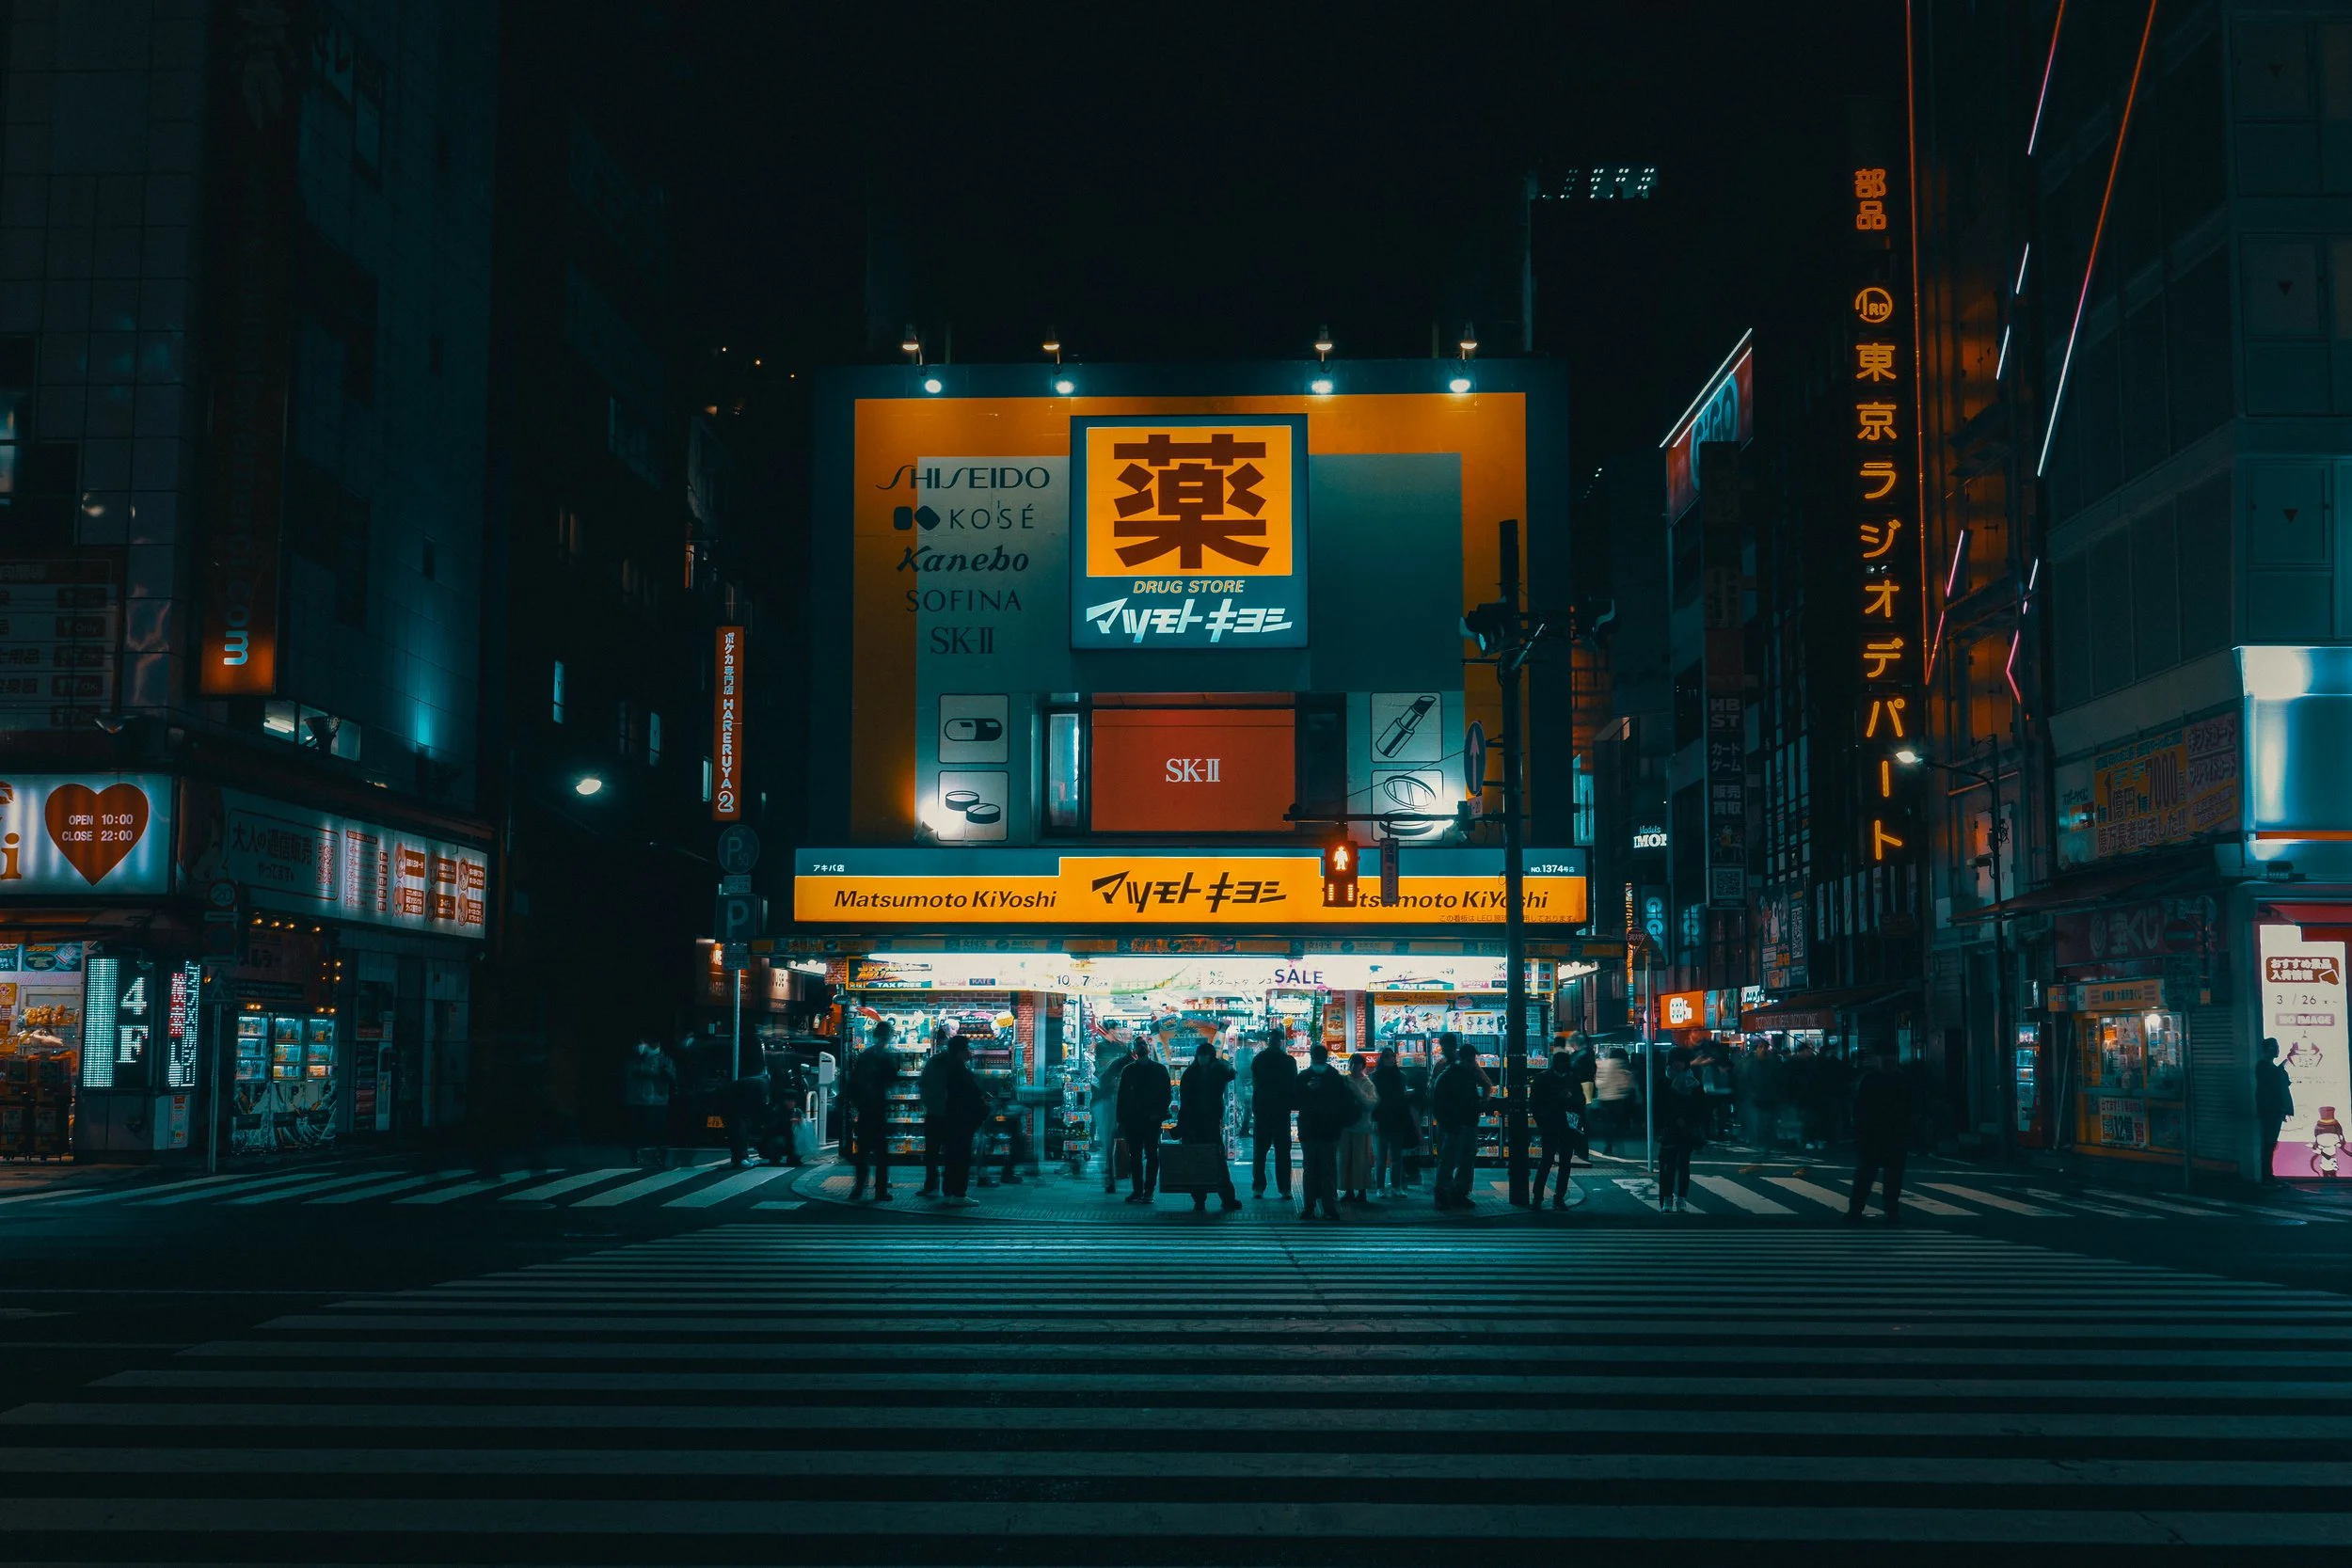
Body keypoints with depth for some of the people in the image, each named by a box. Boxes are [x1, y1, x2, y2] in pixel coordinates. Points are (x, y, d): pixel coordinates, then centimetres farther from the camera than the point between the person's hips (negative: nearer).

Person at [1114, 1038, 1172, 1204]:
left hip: (1151, 1120, -2)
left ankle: (1148, 1191, -1)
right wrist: (1121, 1119, 1)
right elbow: (1122, 1096, 8)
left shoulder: (1159, 1070, 7)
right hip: (1132, 1120, 2)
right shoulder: (1128, 1070, 11)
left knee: (1151, 1155, -3)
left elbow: (1166, 1094, 3)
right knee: (1135, 1156, 3)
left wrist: (1158, 1113, -10)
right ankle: (1137, 1190, 8)